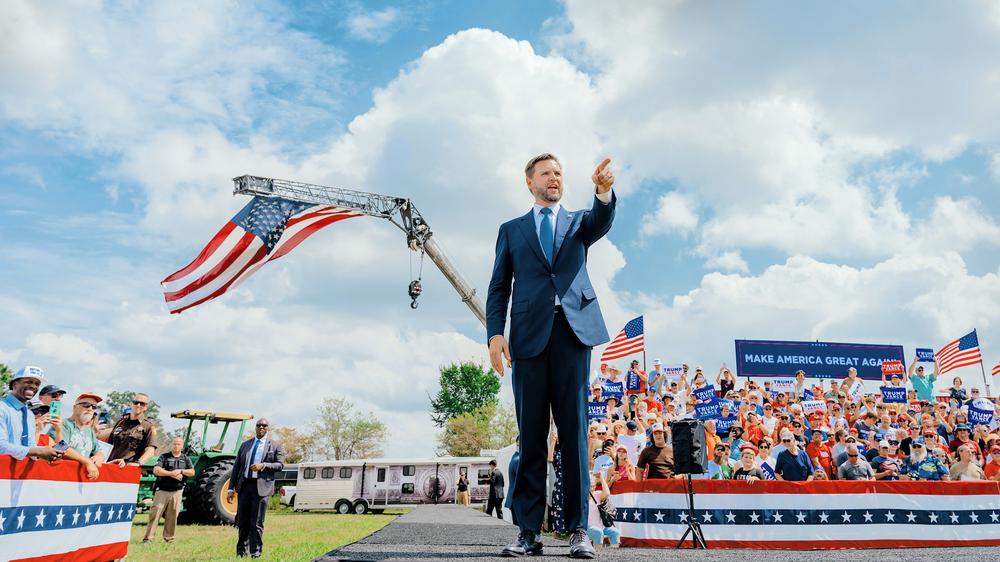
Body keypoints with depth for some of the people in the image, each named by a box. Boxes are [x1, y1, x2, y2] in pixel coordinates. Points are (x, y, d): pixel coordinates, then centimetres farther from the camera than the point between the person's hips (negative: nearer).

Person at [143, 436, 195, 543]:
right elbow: (156, 470, -10)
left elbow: (192, 472, 3)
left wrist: (181, 471, -14)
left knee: (172, 516, 6)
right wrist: (171, 473, -17)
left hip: (177, 492, 2)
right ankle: (147, 538, -3)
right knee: (155, 514, -6)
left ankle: (169, 538, 16)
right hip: (162, 490, -2)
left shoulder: (185, 459, 11)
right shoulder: (164, 457, 3)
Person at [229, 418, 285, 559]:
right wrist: (231, 488, 6)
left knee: (257, 523, -1)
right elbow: (236, 467, 12)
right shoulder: (245, 445, 14)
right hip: (244, 485, 3)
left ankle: (255, 554, 7)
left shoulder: (275, 445, 5)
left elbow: (280, 465, 0)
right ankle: (241, 552, 23)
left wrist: (263, 465, -16)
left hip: (261, 487, -3)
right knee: (243, 522, 10)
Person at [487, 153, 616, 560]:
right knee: (531, 436, 1)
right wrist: (495, 333, -3)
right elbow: (499, 287, 12)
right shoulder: (511, 230, 19)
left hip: (573, 331, 0)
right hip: (529, 335, 0)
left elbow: (601, 222, -6)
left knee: (574, 430, -1)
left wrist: (604, 192, -28)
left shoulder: (578, 222, 19)